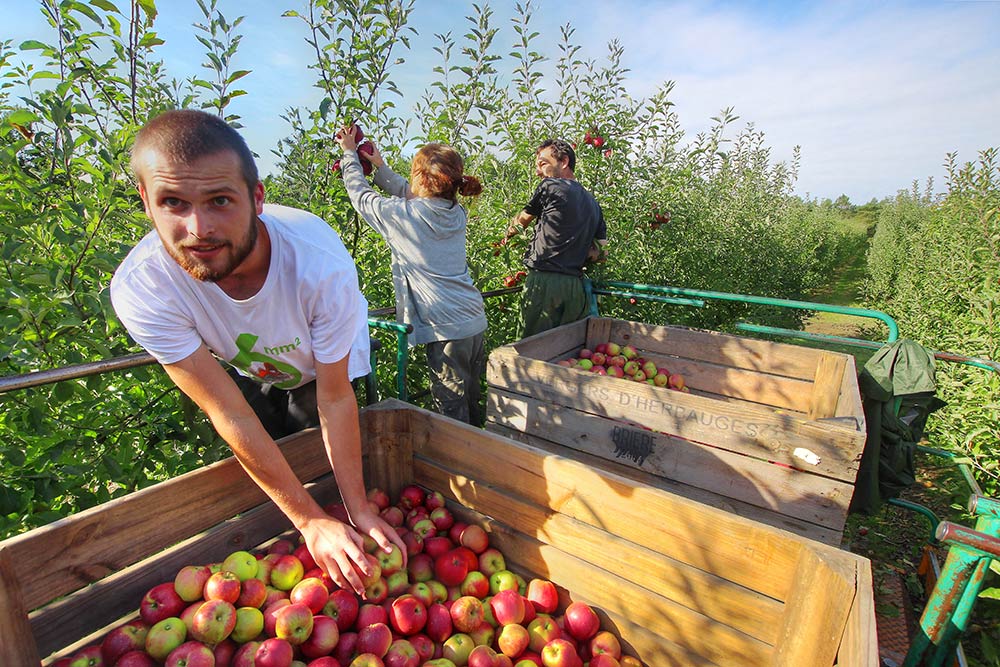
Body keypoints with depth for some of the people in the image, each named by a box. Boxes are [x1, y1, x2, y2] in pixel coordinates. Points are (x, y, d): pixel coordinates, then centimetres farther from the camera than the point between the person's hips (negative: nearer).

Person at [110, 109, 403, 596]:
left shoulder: (320, 262, -40)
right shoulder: (140, 288, -35)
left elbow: (335, 398, -29)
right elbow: (231, 417, -31)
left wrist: (359, 509, -26)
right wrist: (310, 521, -28)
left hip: (329, 364, -1)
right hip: (249, 375, 2)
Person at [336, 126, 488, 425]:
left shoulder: (402, 214, -11)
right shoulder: (455, 212, 7)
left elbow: (359, 193, 8)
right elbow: (408, 195, 24)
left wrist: (350, 154, 23)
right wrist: (380, 166, 30)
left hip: (447, 328, -8)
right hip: (475, 321, 8)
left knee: (451, 407, 4)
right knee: (470, 398, 21)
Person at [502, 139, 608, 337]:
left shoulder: (550, 186, -1)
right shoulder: (593, 203, 18)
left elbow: (521, 221, 14)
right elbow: (601, 254, 17)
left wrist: (508, 235, 32)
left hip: (544, 281, -7)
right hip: (576, 285, 7)